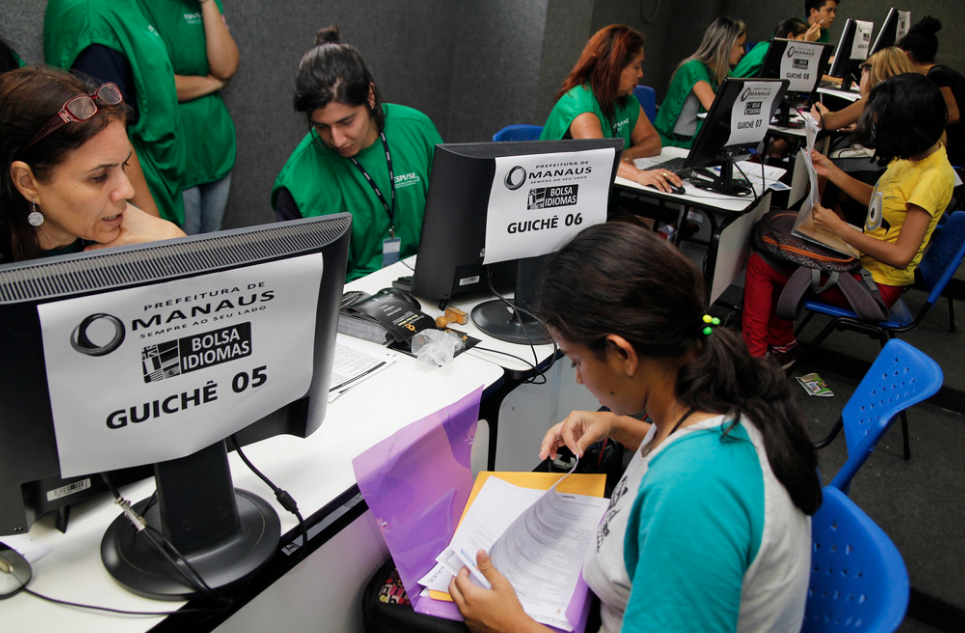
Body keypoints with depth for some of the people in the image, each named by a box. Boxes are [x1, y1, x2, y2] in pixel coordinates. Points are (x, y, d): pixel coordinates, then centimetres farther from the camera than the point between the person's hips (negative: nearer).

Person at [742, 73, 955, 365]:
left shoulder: (933, 177, -26)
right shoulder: (913, 155, 1)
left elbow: (901, 255, -27)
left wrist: (839, 227, -21)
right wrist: (832, 172, 7)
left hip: (877, 285, -10)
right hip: (862, 259, 10)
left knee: (759, 264, -10)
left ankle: (751, 357, 3)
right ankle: (781, 344, 19)